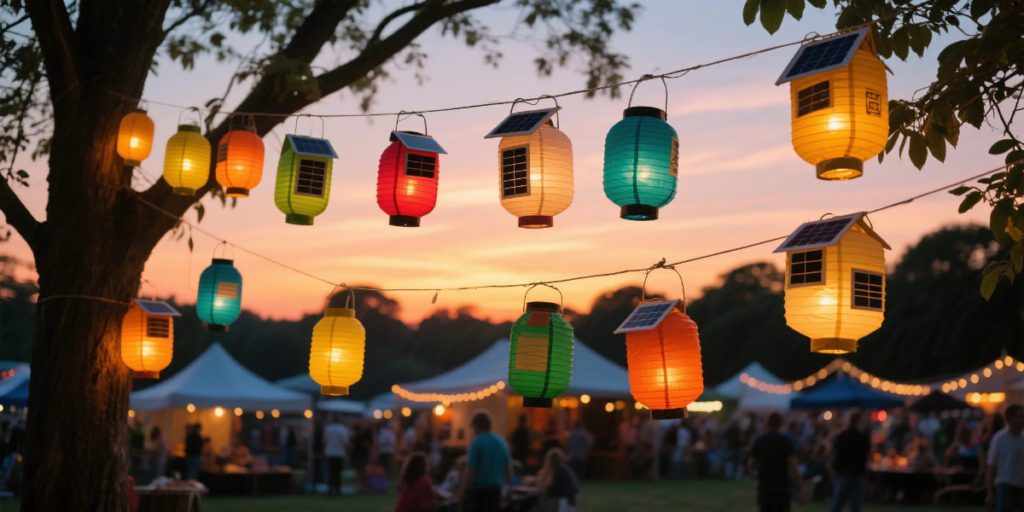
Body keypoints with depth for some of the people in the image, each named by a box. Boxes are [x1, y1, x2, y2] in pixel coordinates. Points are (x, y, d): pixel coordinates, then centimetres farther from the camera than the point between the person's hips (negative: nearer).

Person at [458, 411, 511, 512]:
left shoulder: (477, 442, -12)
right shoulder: (501, 442, 7)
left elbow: (470, 469, -16)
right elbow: (507, 467, 12)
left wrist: (463, 489, -8)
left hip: (479, 489, -6)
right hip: (495, 489, 6)